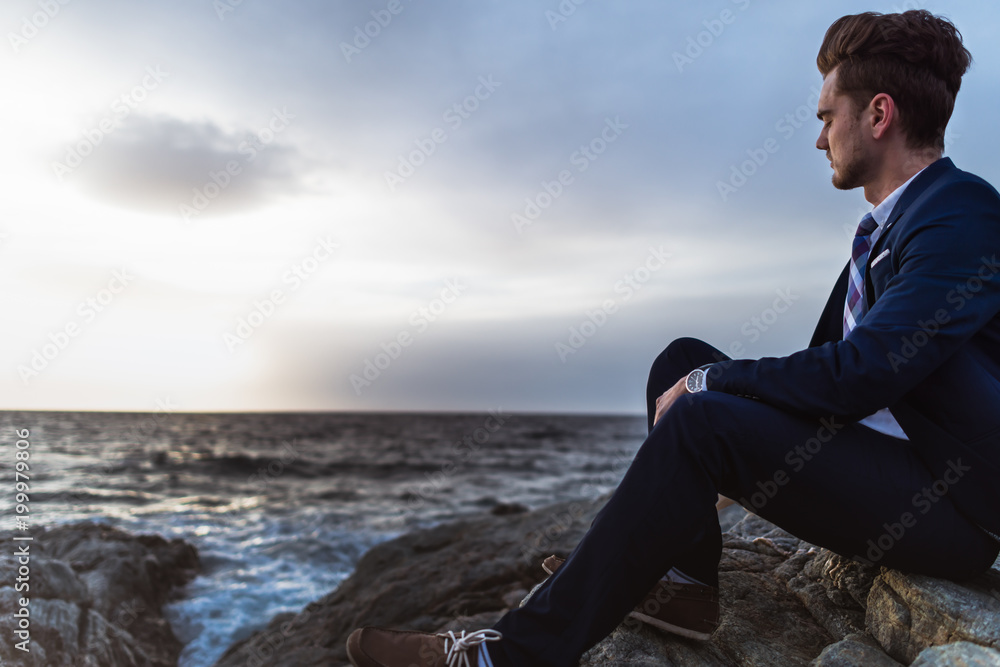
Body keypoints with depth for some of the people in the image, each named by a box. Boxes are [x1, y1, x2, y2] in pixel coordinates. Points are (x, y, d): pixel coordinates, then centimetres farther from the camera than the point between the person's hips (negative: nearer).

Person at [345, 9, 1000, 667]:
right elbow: (830, 361, 16)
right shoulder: (882, 227, 14)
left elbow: (856, 376, -28)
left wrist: (708, 386, -16)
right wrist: (701, 379, 4)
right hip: (862, 447, 9)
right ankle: (687, 582, 1)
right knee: (682, 361, 2)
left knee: (699, 418, -30)